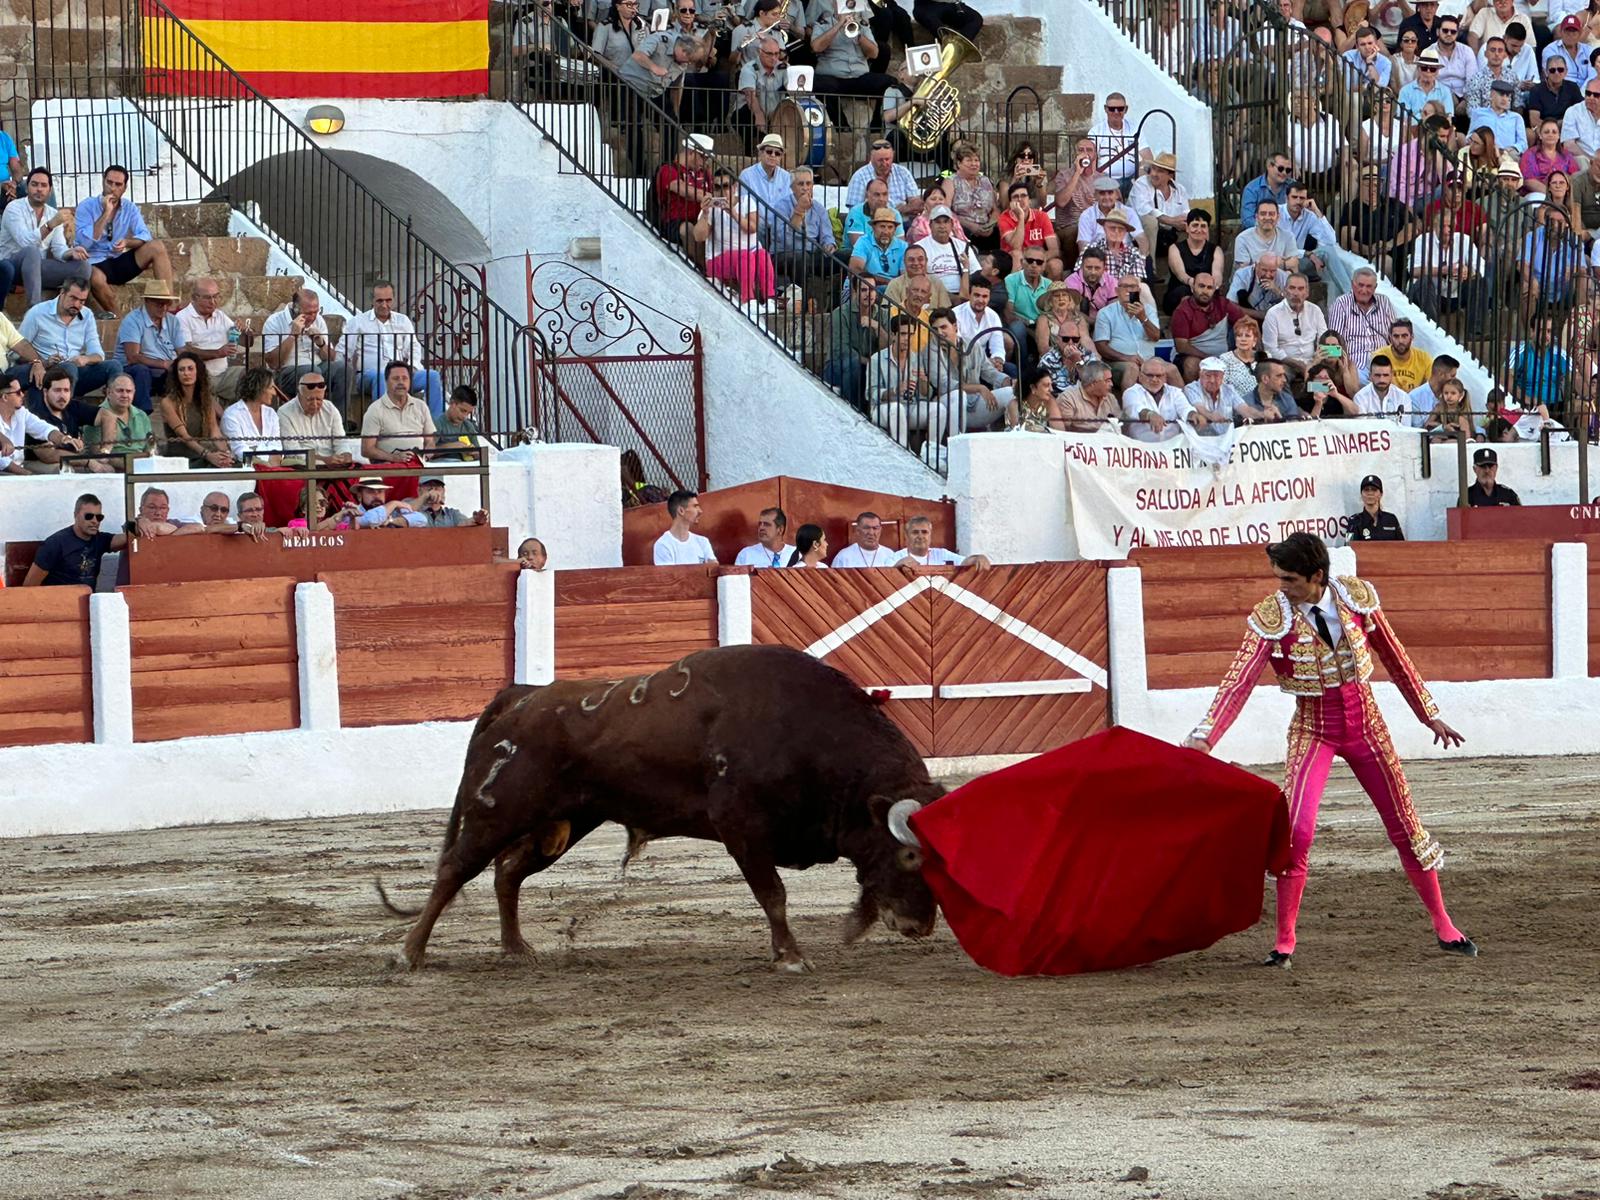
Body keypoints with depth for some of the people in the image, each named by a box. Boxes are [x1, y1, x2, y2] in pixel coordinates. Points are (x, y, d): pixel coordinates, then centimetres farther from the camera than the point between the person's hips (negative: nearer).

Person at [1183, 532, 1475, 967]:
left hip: (1364, 723, 2)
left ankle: (1444, 928, 24)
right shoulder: (1272, 618, -17)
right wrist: (1204, 737, -37)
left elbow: (1393, 657, 3)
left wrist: (1430, 715, 10)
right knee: (1296, 830, -19)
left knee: (1405, 826, 9)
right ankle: (1284, 942, -7)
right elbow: (1240, 681, -24)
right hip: (1313, 731, -2)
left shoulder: (1356, 597, -10)